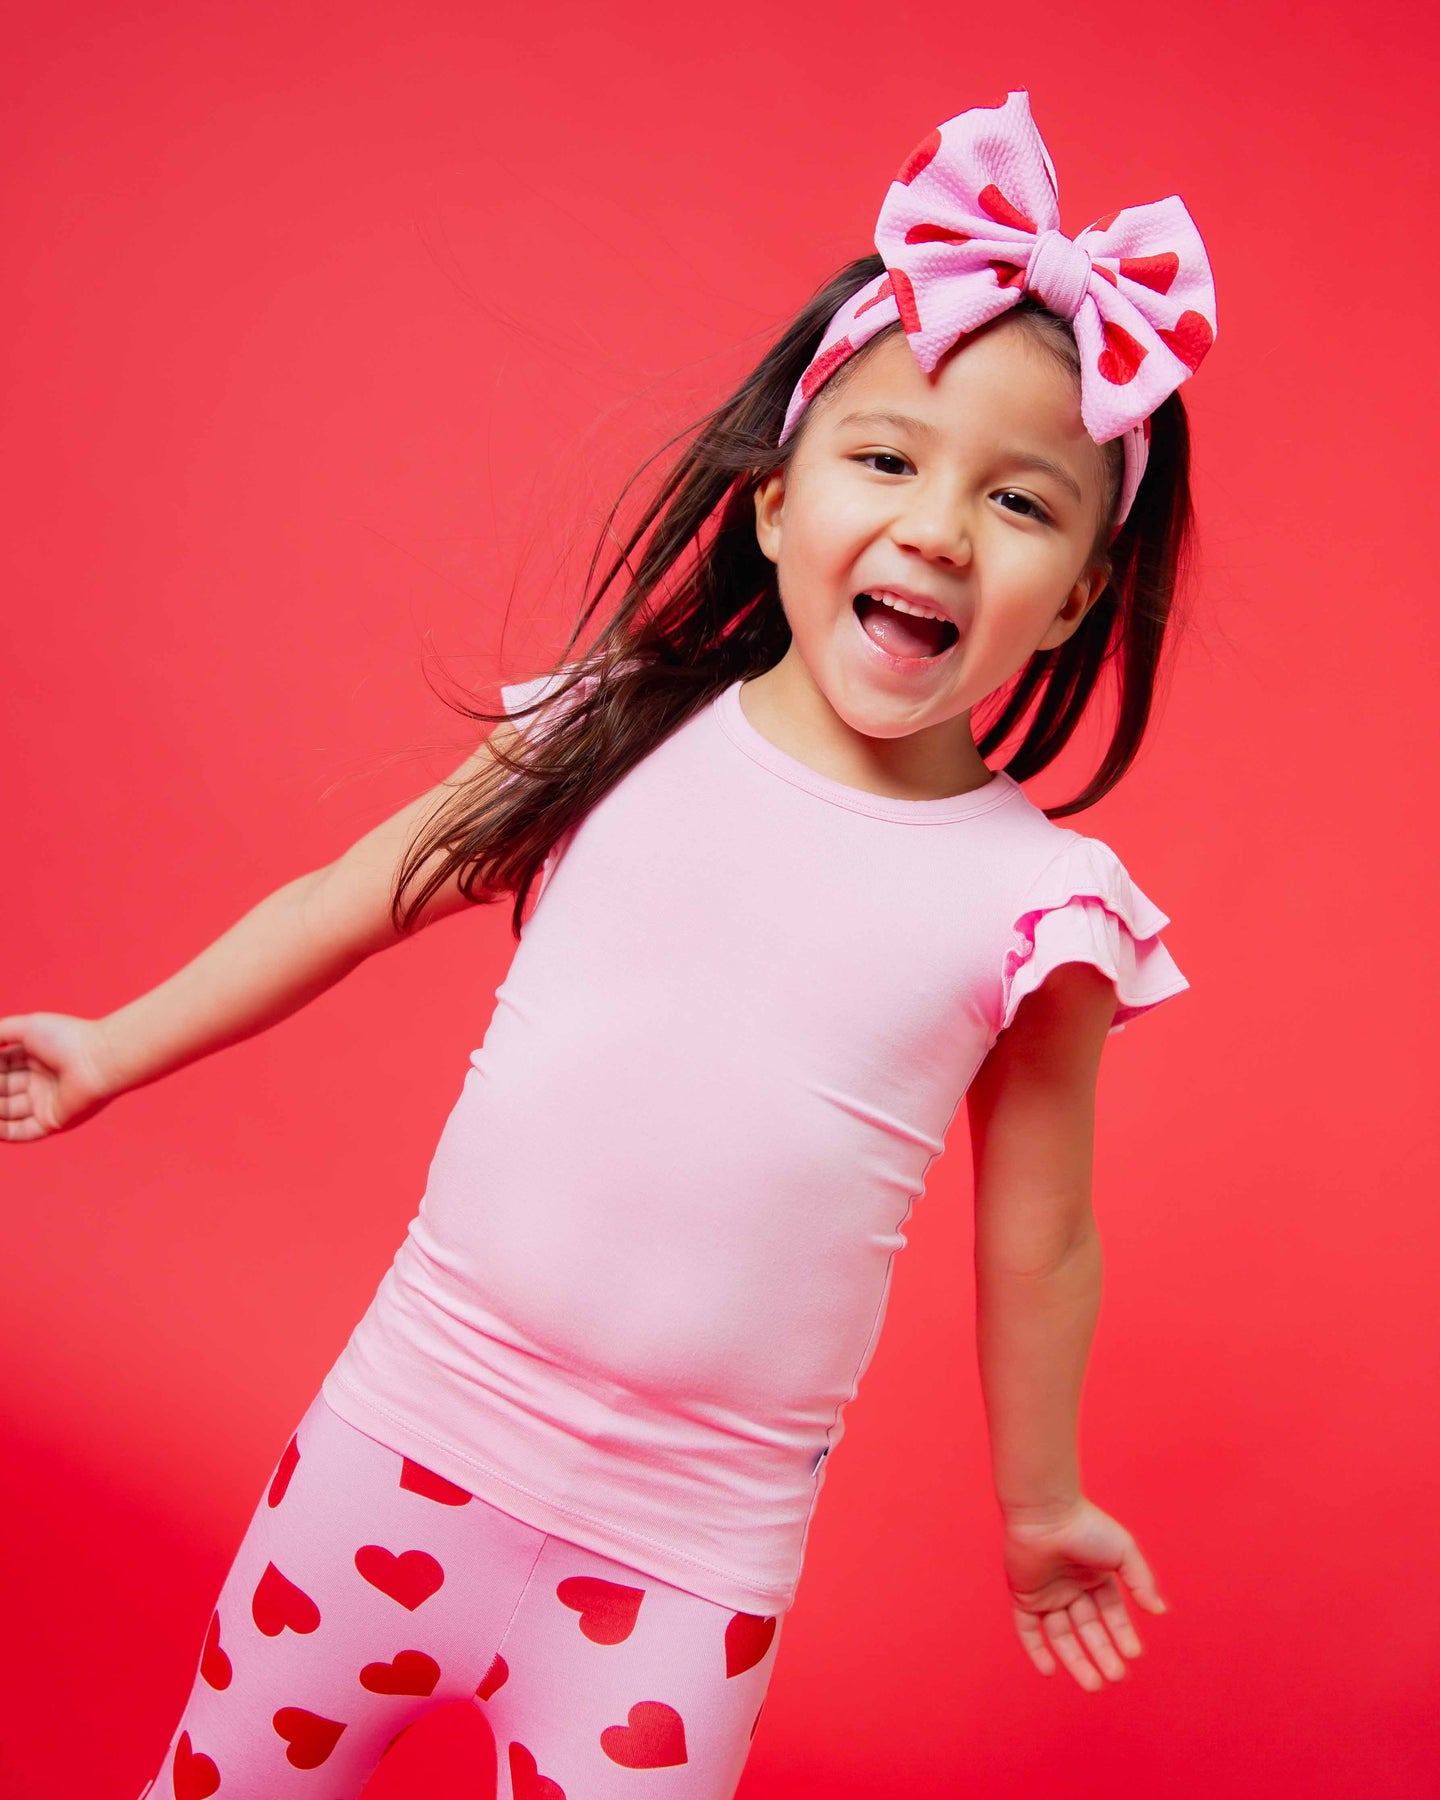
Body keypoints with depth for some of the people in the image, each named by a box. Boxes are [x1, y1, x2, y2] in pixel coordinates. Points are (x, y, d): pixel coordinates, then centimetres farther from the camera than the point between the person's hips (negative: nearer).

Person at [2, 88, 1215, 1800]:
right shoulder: (612, 739, -7)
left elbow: (1035, 1244, 2)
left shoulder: (1036, 908, -10)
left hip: (683, 1566, -2)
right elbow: (349, 899, 8)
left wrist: (1039, 1503, 15)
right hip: (403, 1433, 2)